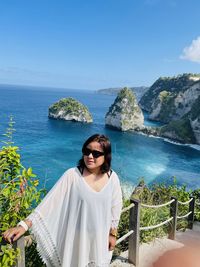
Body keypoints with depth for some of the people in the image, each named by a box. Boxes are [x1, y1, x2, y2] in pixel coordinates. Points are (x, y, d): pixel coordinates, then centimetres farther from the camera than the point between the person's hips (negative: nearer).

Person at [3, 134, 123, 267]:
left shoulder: (112, 178, -10)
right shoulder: (72, 175, -20)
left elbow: (116, 207, 1)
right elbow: (50, 201, -21)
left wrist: (113, 233, 8)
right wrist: (24, 225, -26)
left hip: (100, 238, 3)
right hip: (76, 238, -2)